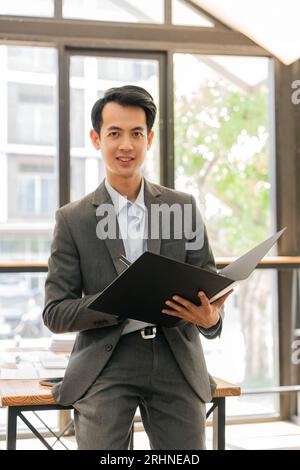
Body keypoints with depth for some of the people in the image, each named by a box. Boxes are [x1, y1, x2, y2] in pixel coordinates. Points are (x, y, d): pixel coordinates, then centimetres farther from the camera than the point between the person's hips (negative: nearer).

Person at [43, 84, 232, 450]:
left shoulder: (183, 206, 8)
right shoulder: (73, 219, 2)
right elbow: (55, 313, 0)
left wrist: (211, 317, -15)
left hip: (177, 363, 2)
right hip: (105, 366, -1)